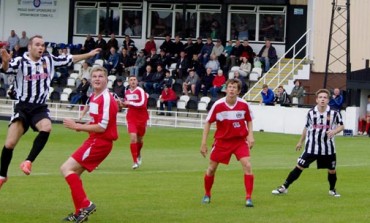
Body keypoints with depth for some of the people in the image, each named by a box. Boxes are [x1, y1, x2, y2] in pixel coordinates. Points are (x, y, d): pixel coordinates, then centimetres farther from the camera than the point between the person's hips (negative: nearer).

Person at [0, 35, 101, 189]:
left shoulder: (49, 60, 5)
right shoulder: (20, 61, -8)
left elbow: (70, 59, 17)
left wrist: (89, 54, 20)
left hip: (40, 108, 3)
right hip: (22, 107, -2)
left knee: (46, 128, -31)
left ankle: (28, 162, -21)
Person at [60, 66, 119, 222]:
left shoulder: (106, 99, -18)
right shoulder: (94, 97, 10)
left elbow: (101, 127, -22)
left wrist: (77, 126, -16)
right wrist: (80, 126, 1)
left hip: (100, 142, -9)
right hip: (94, 140, 9)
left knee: (66, 169, -13)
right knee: (74, 173, 13)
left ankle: (85, 205, -14)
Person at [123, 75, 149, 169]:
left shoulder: (140, 91, -11)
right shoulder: (127, 92, 6)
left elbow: (143, 104, -23)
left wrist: (130, 103, -21)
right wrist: (124, 104, 1)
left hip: (141, 118, -2)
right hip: (131, 118, 2)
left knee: (140, 139, 13)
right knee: (133, 138, -16)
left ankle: (138, 155, 45)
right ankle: (135, 162, -12)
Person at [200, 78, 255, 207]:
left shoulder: (244, 105, -10)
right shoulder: (218, 105, -14)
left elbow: (249, 121, 8)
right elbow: (208, 122, -4)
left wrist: (250, 135, -7)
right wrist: (203, 143, -6)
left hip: (240, 140, 0)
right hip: (222, 140, 0)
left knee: (247, 165, -18)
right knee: (211, 169, 6)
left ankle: (248, 198, -13)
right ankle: (207, 195, 30)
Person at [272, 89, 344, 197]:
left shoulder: (334, 113, -8)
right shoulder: (311, 113, -1)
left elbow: (341, 126, 0)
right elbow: (306, 127, 13)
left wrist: (334, 131, -22)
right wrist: (300, 142, 21)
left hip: (328, 148, 0)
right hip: (311, 147, 0)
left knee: (332, 170, 8)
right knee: (299, 167, -4)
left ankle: (332, 190, 34)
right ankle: (284, 187, 3)